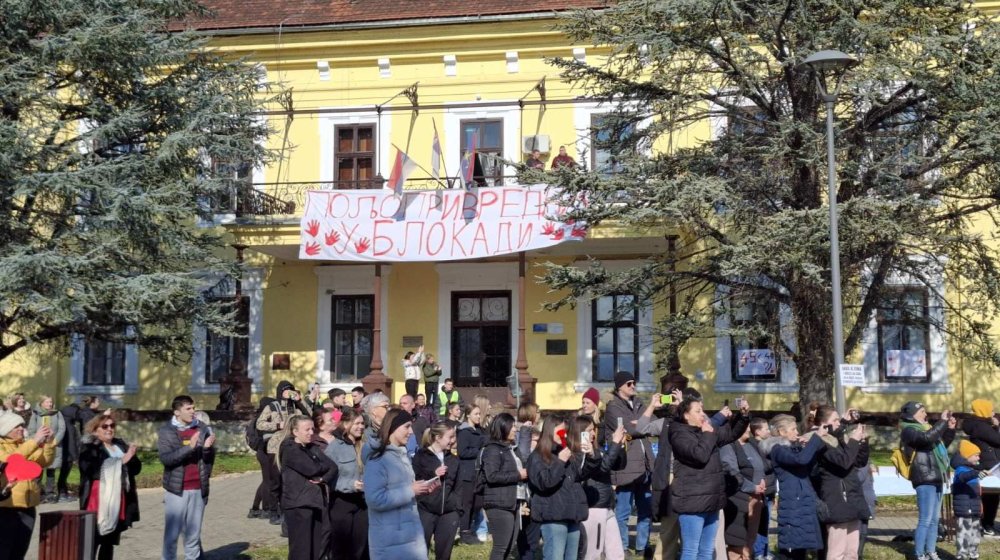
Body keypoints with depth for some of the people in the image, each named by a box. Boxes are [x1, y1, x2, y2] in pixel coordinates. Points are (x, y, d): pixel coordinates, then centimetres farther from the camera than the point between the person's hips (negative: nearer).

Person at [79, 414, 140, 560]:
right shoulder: (89, 447, -1)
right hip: (98, 501, -5)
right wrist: (120, 461, -18)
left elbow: (136, 468, 11)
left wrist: (131, 457, -10)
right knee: (93, 542, -7)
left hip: (117, 500, 6)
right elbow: (92, 469, -18)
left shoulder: (121, 445, 15)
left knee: (110, 542, 11)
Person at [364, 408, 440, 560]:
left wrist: (423, 489, 3)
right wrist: (410, 490, -19)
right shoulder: (377, 460, -15)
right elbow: (375, 500, -23)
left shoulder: (403, 455, 11)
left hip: (411, 532, 8)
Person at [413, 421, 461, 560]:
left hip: (449, 513, 4)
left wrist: (458, 508, 10)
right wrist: (433, 474, -15)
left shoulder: (453, 459, 14)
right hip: (425, 511, -4)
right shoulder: (421, 456, 0)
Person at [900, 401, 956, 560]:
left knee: (934, 519, 12)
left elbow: (942, 444, 33)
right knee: (925, 520, -10)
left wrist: (950, 429, 18)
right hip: (925, 480, -9)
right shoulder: (909, 431, -7)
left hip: (935, 479, 9)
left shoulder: (923, 428, 20)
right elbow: (927, 438, -27)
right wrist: (942, 421, -19)